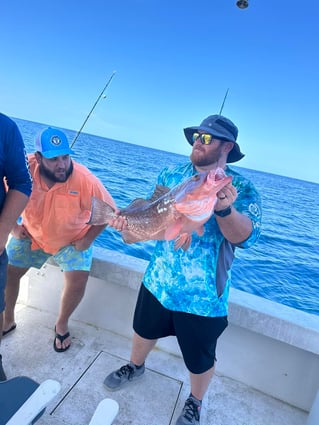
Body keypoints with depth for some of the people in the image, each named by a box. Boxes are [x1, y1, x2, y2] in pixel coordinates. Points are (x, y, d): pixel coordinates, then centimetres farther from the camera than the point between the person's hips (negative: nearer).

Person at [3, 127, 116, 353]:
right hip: (31, 234, 3)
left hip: (72, 238, -2)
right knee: (7, 273, 2)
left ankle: (62, 325, 17)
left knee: (78, 281, -15)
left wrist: (88, 239, -18)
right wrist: (13, 227, -10)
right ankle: (8, 321, 32)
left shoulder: (85, 179, -33)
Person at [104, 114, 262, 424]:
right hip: (158, 281, 4)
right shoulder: (171, 175, 0)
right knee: (144, 331, 27)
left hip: (204, 295, -3)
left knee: (200, 361, 16)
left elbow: (244, 237, -24)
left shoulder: (242, 188, -12)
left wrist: (224, 209, -43)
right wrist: (129, 219, -17)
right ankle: (135, 366, 60)